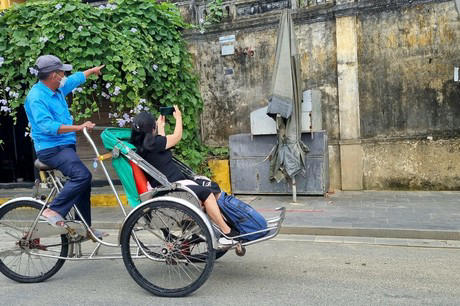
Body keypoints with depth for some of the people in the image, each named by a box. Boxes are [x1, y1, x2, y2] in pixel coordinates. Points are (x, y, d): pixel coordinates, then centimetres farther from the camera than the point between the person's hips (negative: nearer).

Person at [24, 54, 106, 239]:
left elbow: (75, 79, 31)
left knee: (83, 180, 11)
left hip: (65, 146, 10)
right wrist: (79, 127, -34)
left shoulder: (57, 89, 11)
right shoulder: (37, 97, -16)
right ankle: (53, 211, -18)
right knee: (82, 175, -29)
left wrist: (92, 70, 45)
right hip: (51, 148, -10)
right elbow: (47, 126, -28)